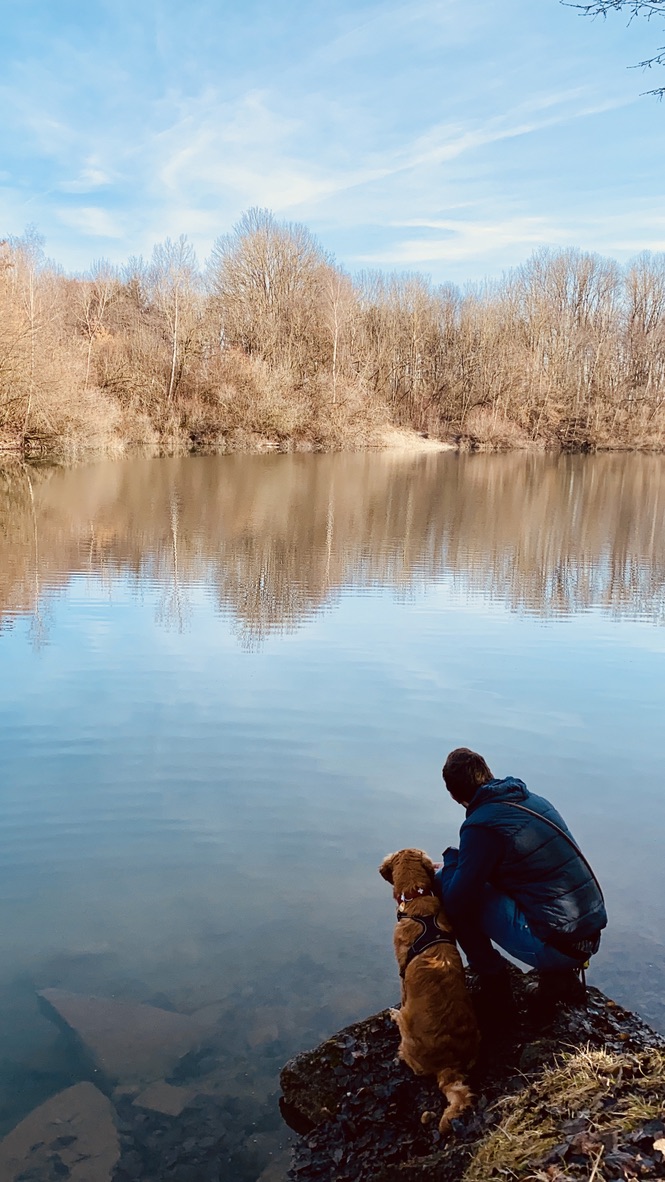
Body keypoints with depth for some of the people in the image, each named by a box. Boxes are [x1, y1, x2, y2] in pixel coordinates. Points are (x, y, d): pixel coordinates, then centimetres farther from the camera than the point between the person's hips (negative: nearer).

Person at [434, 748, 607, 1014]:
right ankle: (561, 975, 18)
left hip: (553, 947, -8)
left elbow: (456, 902, -10)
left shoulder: (482, 825, -14)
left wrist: (451, 859, 9)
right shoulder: (534, 800, 10)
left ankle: (492, 979, 12)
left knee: (444, 884, -1)